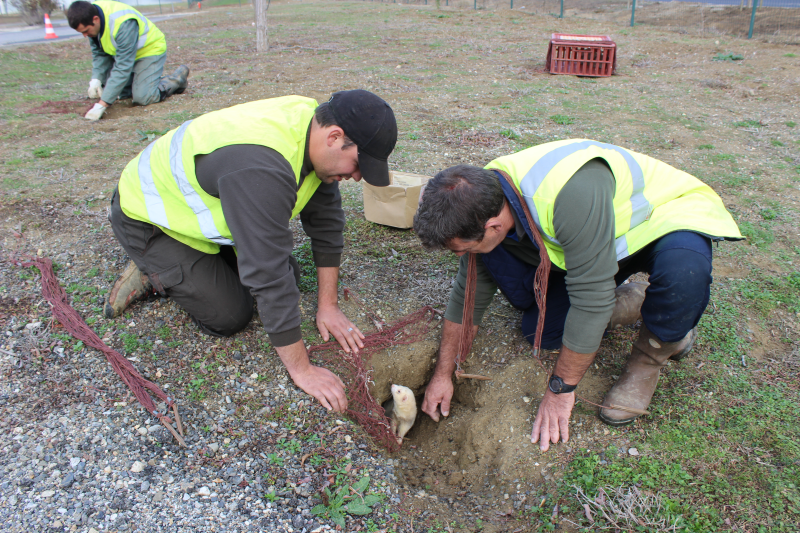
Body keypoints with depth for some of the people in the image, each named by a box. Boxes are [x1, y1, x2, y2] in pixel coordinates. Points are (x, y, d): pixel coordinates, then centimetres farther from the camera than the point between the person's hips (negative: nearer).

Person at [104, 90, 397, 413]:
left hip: (199, 201, 8)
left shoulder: (315, 125, -15)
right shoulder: (260, 167, -42)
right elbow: (268, 274, -40)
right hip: (147, 218, -8)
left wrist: (328, 305, -5)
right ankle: (153, 275, 9)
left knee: (288, 273, 6)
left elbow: (326, 219, -7)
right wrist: (301, 370, -32)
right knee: (230, 316, -12)